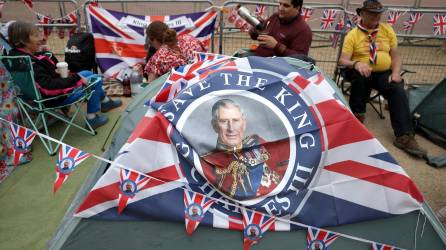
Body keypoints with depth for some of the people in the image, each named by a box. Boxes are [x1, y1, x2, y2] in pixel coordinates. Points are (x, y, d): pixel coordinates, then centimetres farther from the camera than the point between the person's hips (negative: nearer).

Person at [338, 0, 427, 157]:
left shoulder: (388, 30, 11)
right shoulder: (353, 35, 0)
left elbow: (395, 56, 10)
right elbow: (343, 60, -9)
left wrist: (395, 73, -9)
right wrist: (356, 64, -32)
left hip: (384, 73, 3)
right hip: (362, 73, -2)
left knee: (398, 91, -24)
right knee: (359, 77, -37)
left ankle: (404, 136, -25)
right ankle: (357, 115, -18)